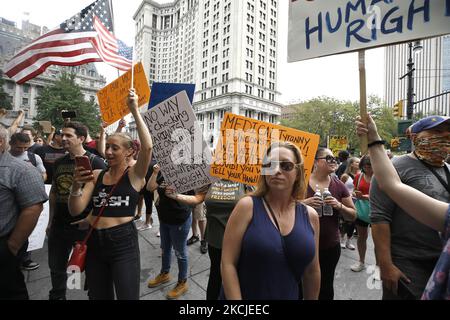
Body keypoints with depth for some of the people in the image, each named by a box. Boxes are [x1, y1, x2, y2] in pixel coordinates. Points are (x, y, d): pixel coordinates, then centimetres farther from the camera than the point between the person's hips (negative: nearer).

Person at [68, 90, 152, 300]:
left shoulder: (135, 175, -7)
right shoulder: (96, 175, 5)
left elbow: (147, 147, -25)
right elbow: (76, 210, 2)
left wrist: (135, 111, -22)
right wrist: (76, 185, -16)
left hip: (123, 242, -5)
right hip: (94, 242, 5)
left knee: (127, 297, 5)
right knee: (99, 297, 22)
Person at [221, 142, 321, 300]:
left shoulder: (310, 216, -5)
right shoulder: (247, 206, -17)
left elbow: (312, 271, 5)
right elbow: (227, 263, -16)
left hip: (289, 296, 3)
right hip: (242, 295, -3)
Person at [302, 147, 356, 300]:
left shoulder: (339, 186, -1)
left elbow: (353, 216, 5)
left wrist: (339, 206, -14)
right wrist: (304, 203, -23)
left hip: (330, 247, 3)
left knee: (326, 287, 20)